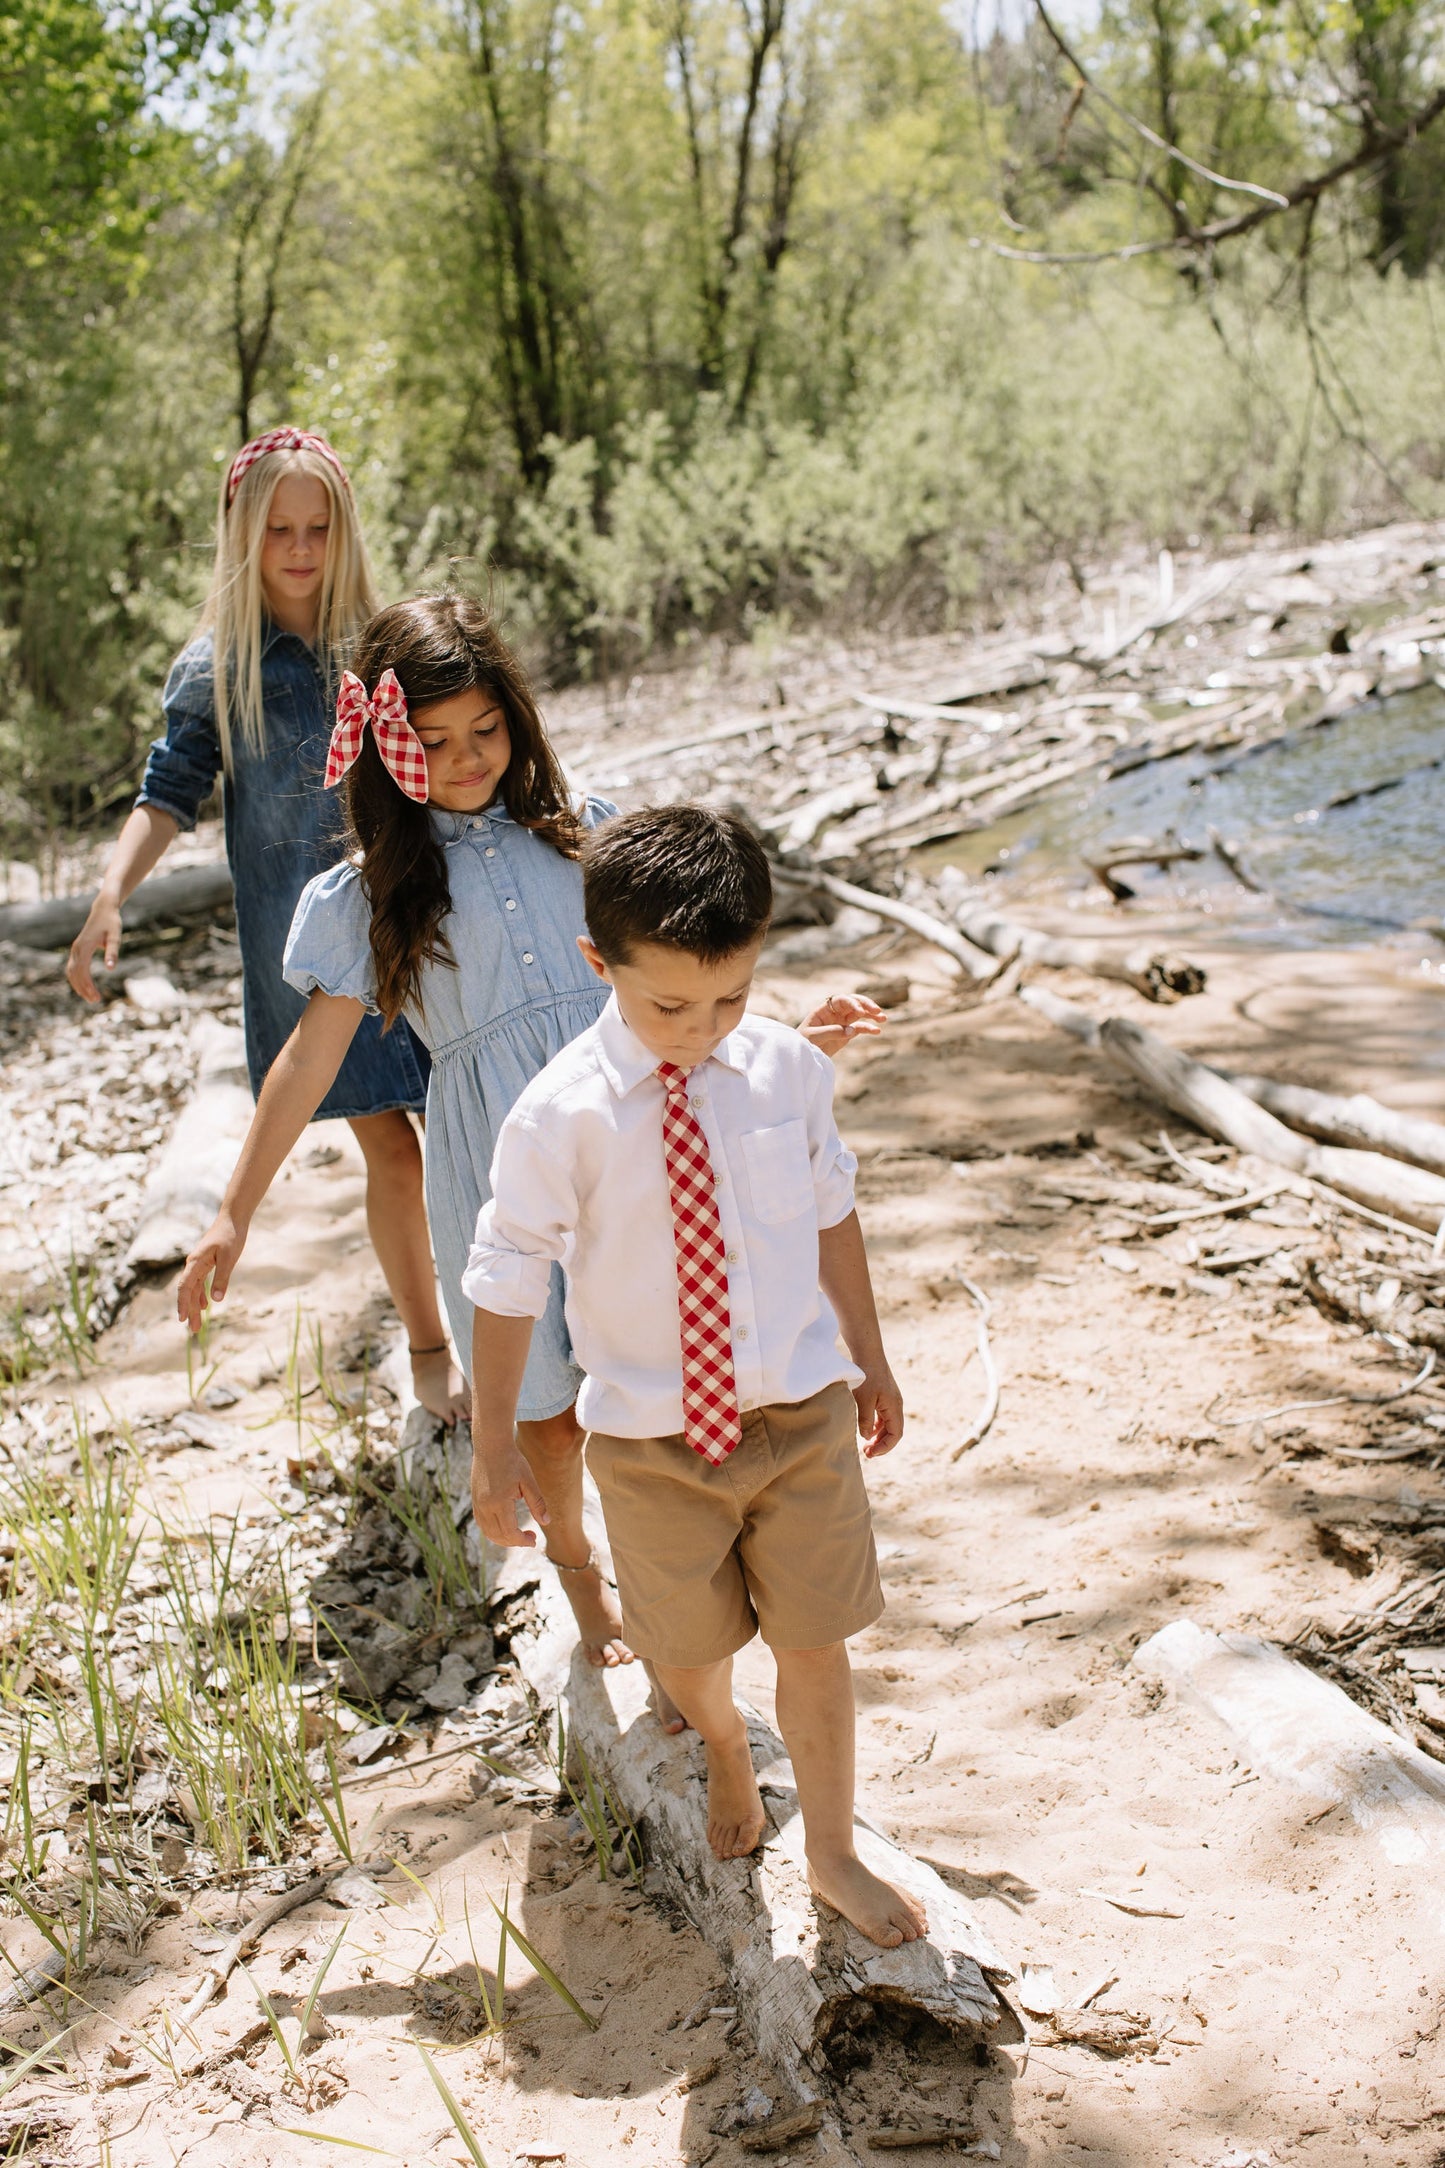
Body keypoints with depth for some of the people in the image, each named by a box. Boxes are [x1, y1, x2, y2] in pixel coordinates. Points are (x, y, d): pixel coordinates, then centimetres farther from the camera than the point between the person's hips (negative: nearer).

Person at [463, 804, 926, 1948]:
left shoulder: (786, 1069, -9)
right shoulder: (561, 1115, -19)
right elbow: (508, 1281, -10)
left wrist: (869, 1360, 16)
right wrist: (494, 1450, -4)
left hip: (801, 1414, 1)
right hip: (654, 1439, -1)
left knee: (815, 1643, 10)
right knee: (689, 1647, 19)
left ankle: (835, 1855, 34)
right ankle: (725, 1747, 55)